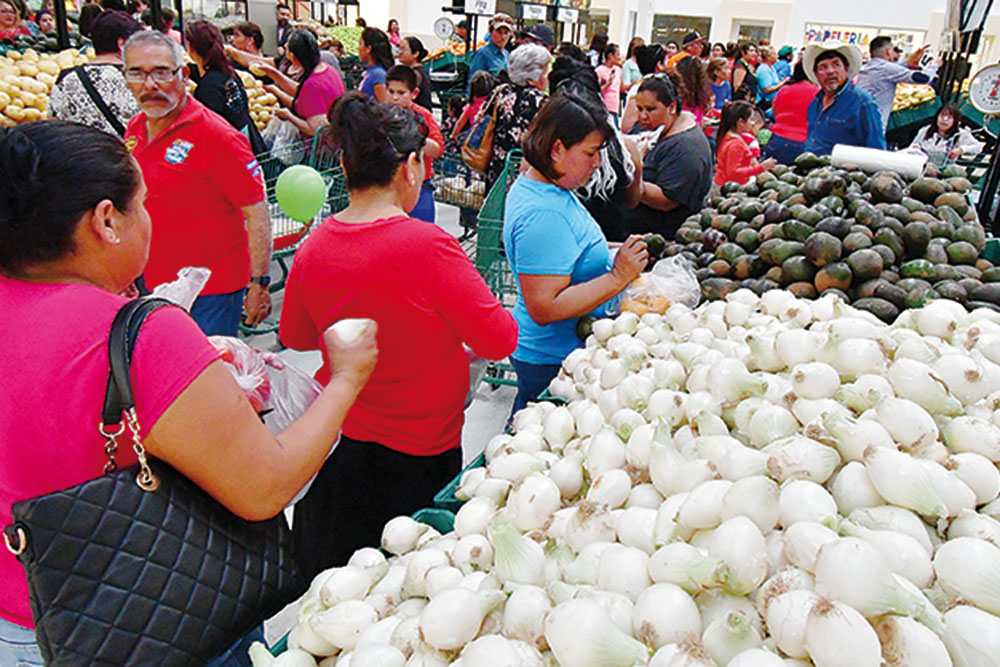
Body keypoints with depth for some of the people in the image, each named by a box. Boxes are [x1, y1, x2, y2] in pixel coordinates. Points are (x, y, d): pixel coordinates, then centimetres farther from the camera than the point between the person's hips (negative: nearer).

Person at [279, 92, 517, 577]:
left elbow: (294, 336, 11)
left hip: (334, 439, 6)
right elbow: (500, 341, -17)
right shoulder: (426, 245, -25)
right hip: (414, 455, -5)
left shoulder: (314, 248, -6)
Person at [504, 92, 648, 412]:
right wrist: (618, 276, -26)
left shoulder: (534, 184, 6)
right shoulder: (542, 215, -27)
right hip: (553, 361, -10)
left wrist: (608, 252, 9)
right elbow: (544, 308, -30)